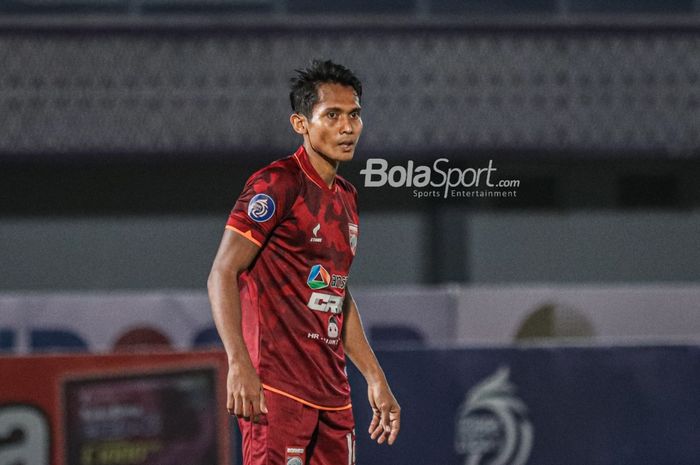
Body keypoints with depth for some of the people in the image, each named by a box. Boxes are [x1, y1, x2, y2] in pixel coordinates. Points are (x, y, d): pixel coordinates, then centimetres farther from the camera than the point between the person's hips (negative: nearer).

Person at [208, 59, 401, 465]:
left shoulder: (347, 197, 18)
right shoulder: (278, 184, -8)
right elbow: (222, 274, -13)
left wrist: (375, 378, 24)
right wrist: (238, 364, -24)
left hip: (333, 395, 9)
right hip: (277, 388, -8)